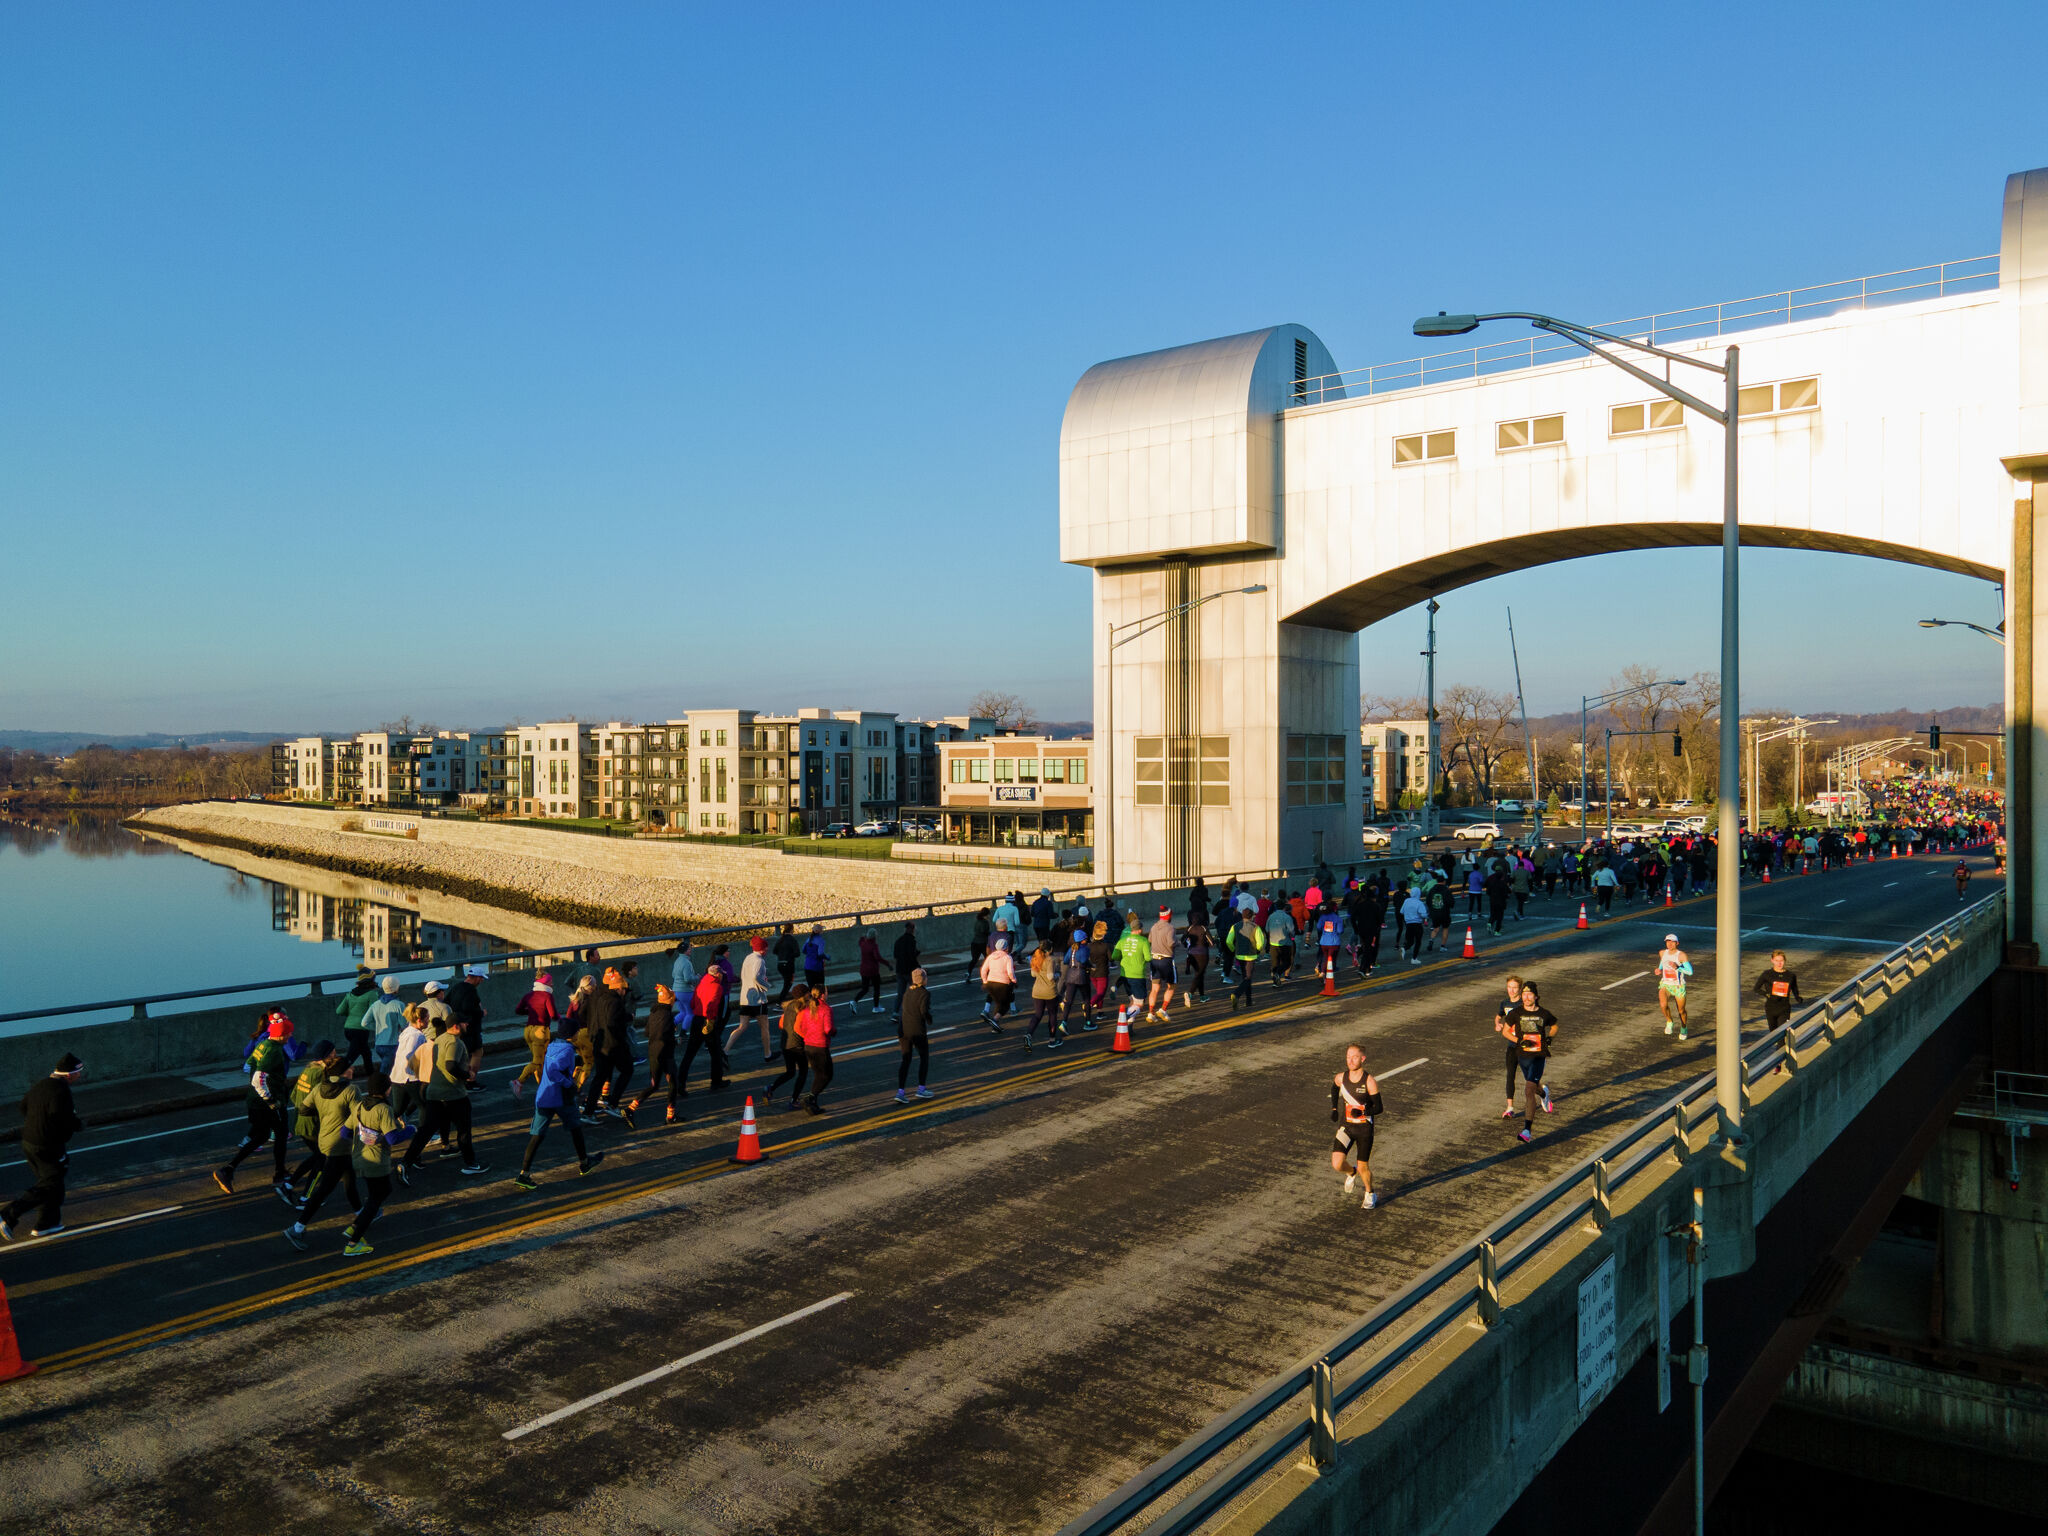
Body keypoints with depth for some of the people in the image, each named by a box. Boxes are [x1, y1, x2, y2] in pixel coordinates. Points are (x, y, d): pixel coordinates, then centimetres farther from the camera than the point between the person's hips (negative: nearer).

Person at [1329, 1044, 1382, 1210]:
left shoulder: (1370, 1081, -15)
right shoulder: (1341, 1078, -4)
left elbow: (1379, 1108, -11)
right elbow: (1334, 1087, 21)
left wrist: (1363, 1112, -28)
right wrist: (1333, 1108, 14)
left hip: (1364, 1129, -3)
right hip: (1346, 1126, 3)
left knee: (1363, 1167, 6)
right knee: (1336, 1164, -12)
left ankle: (1370, 1195, 36)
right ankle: (1351, 1173, 24)